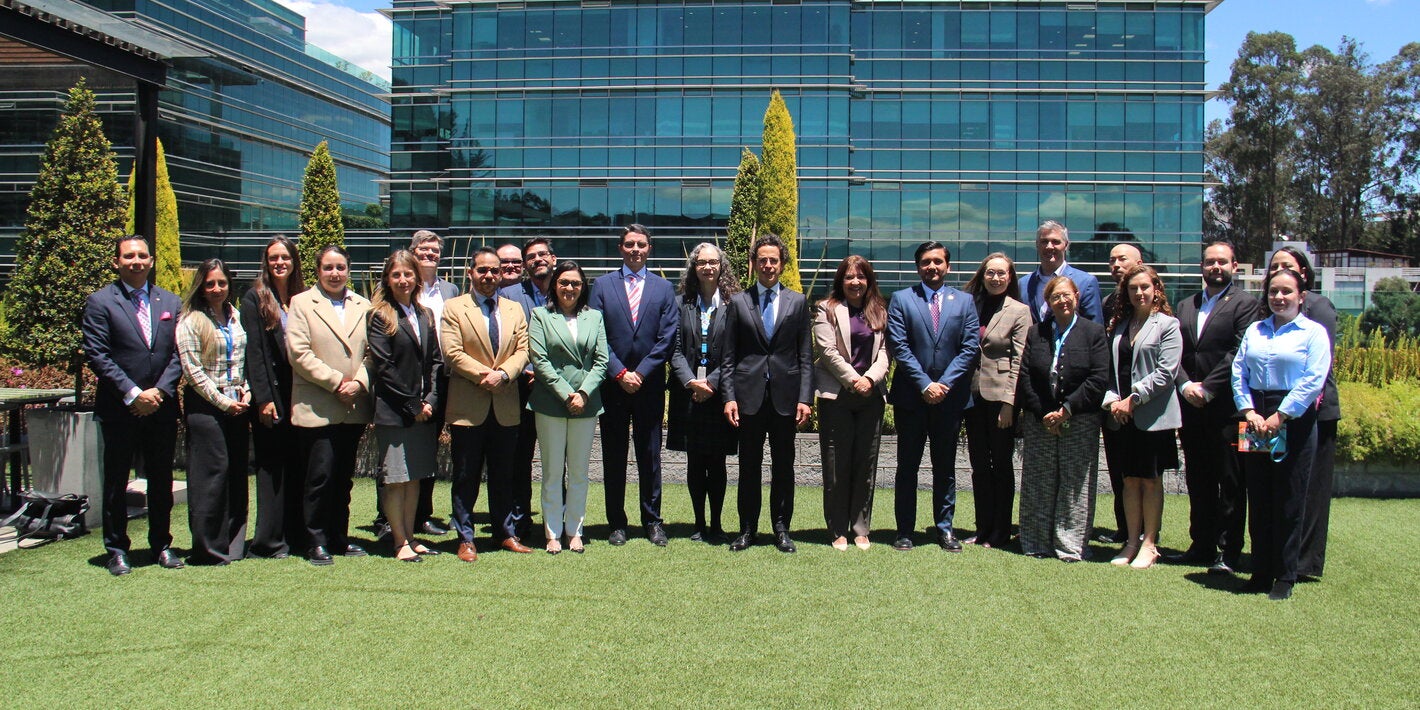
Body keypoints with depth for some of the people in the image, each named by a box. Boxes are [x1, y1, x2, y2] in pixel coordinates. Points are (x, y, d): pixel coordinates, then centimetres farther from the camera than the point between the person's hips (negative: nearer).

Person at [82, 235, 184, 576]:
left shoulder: (171, 302, 10)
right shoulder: (100, 302, -1)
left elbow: (179, 354, 6)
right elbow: (97, 355, -7)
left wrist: (160, 390, -7)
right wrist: (133, 394, -13)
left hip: (162, 406, 3)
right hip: (119, 408, -3)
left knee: (161, 480, 9)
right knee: (116, 481, 5)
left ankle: (161, 545, 20)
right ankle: (116, 550, 15)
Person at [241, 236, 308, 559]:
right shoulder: (255, 299, 0)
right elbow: (253, 351, -6)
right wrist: (263, 398, -12)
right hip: (272, 395, -4)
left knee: (298, 467, 6)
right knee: (272, 468, 0)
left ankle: (295, 535, 14)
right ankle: (270, 541, 5)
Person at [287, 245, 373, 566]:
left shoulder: (362, 306, 13)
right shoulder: (301, 303, 2)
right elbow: (299, 352, -8)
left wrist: (359, 382, -8)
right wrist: (336, 382, -12)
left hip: (354, 408, 4)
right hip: (318, 407, -4)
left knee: (344, 476, 11)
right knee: (321, 476, -4)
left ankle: (339, 539, 19)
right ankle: (317, 542, 6)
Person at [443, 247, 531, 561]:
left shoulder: (514, 309, 13)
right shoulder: (454, 308, 2)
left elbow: (522, 350, 4)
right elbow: (453, 354, -8)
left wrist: (502, 374, -14)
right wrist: (484, 375, -16)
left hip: (506, 407, 3)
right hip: (468, 406, -3)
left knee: (504, 476, 12)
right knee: (466, 477, 3)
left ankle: (506, 532, 22)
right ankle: (465, 538, 11)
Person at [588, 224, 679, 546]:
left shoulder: (664, 288, 8)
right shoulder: (602, 286, 7)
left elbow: (666, 338, 1)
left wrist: (640, 373, -8)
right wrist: (619, 373, -10)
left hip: (649, 385, 0)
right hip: (612, 384, 0)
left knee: (650, 455, 5)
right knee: (613, 456, 5)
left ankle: (652, 520, 14)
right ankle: (616, 523, 13)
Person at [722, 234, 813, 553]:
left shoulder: (797, 302, 8)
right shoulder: (739, 302, 7)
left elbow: (806, 356, 6)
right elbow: (728, 356, 6)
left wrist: (805, 398, -3)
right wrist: (729, 396, -4)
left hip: (785, 396, 0)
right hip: (749, 395, 0)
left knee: (783, 466, 6)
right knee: (749, 466, 6)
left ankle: (781, 528, 16)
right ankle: (747, 529, 16)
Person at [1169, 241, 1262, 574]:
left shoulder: (1245, 303, -2)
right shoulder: (1185, 306, 16)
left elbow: (1239, 353, -11)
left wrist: (1206, 388, -15)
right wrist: (1185, 385, -7)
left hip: (1226, 407, -6)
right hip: (1192, 407, 6)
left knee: (1230, 482, 0)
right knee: (1198, 482, 11)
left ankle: (1229, 552, 6)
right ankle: (1201, 546, 19)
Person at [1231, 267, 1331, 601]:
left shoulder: (1314, 332, 0)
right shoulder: (1255, 330, 14)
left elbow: (1313, 380, -9)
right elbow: (1238, 372, 7)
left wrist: (1279, 417, -14)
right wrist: (1249, 411, -7)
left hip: (1294, 420, -4)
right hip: (1255, 420, 4)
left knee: (1289, 502, 0)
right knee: (1258, 499, 7)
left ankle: (1285, 576, 9)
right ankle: (1261, 571, 16)